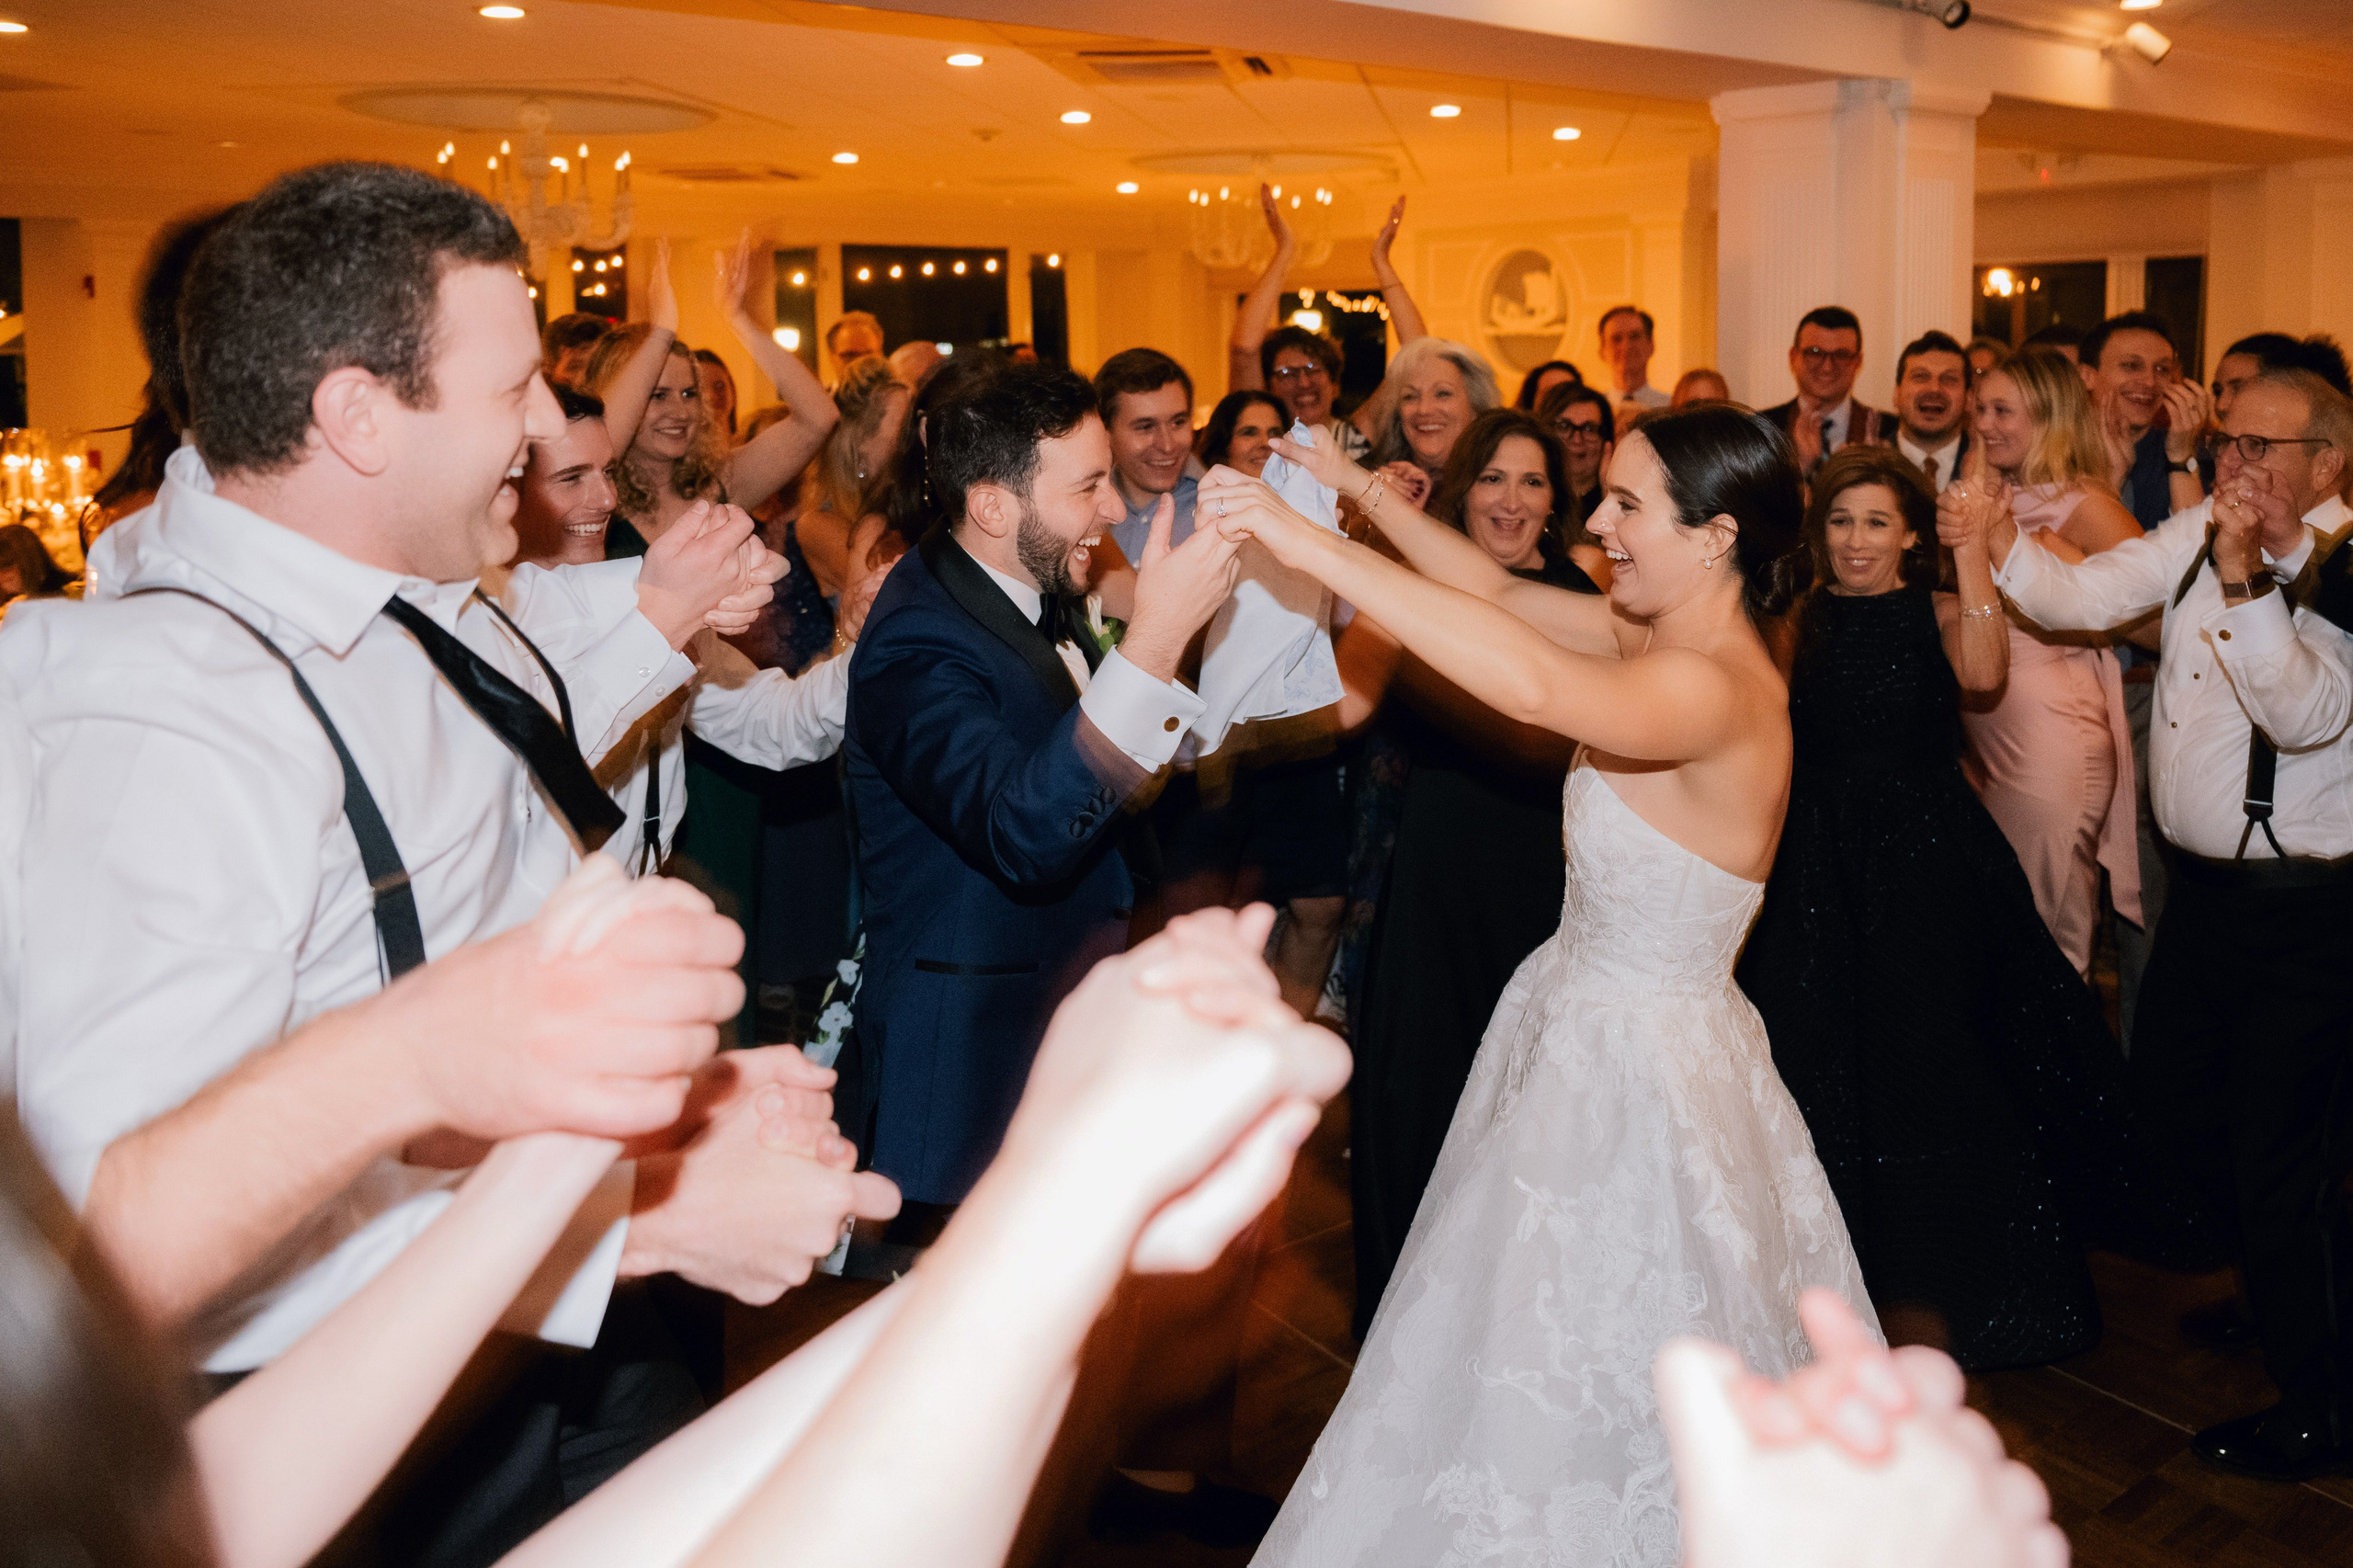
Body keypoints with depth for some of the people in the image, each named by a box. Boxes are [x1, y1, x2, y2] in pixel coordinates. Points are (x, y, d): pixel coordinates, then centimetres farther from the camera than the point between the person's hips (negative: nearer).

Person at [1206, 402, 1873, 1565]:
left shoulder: (1718, 691, -26)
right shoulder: (1658, 635, 1)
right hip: (1584, 1032, 9)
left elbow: (1535, 686, -42)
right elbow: (1500, 593, 12)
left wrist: (1312, 546, -41)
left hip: (1638, 1072, -9)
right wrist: (1361, 490, 6)